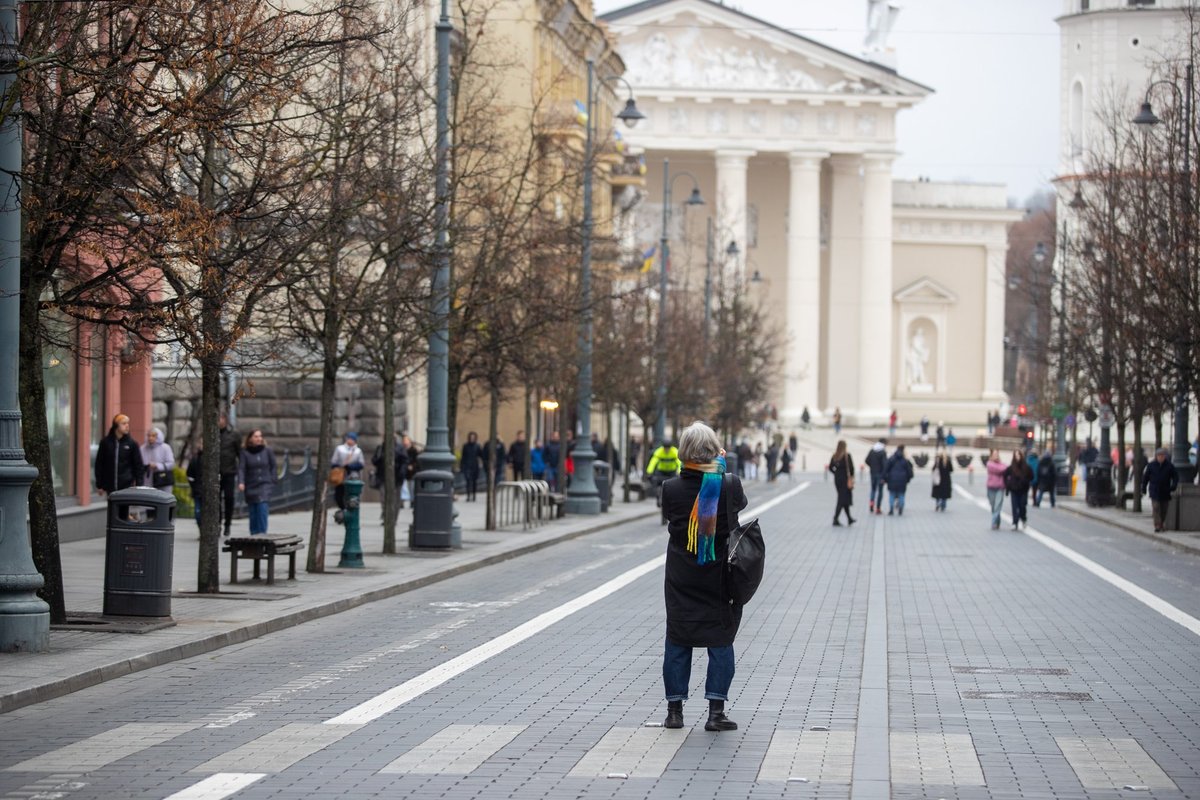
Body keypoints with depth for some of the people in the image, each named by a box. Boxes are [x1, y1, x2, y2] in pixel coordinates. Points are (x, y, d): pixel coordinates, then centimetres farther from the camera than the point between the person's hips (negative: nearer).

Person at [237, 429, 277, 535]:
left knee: (262, 508, -15)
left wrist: (272, 482, 1)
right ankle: (254, 534, 10)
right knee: (253, 512, 1)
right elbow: (241, 468, -7)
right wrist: (241, 483, -21)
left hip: (265, 485, -1)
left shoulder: (268, 451, 4)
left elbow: (273, 467, 9)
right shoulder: (244, 453, 1)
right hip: (251, 487, 1)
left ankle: (262, 534, -14)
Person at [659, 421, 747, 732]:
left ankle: (675, 710, 12)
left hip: (681, 580, 1)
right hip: (720, 576, -1)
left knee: (677, 642, 10)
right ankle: (716, 711, 1)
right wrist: (721, 470, 14)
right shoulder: (730, 487, -13)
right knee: (720, 642, 6)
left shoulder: (671, 489, -12)